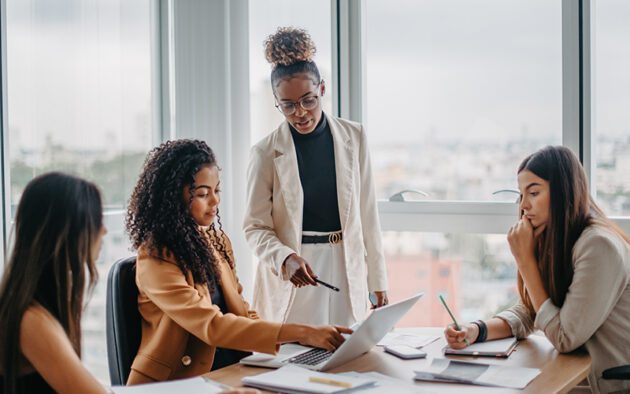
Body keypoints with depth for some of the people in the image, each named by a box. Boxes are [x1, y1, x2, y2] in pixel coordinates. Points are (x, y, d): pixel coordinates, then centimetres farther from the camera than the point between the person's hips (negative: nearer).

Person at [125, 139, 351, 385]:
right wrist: (302, 332, -24)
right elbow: (212, 326, -21)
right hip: (177, 383, -6)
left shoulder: (216, 240, 11)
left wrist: (299, 336, -5)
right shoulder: (156, 259, -13)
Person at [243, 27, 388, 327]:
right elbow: (256, 227, -2)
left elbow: (367, 215, 5)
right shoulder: (266, 153, -4)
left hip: (347, 271, 2)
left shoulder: (354, 137, 2)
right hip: (290, 280, -2)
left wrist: (378, 282, 6)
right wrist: (285, 258, -22)